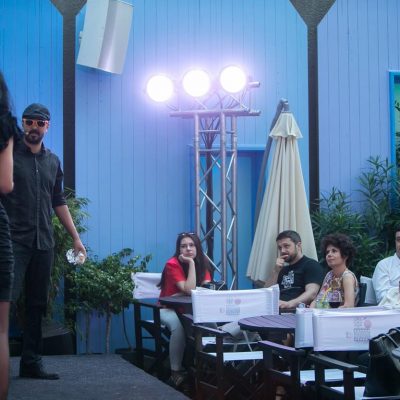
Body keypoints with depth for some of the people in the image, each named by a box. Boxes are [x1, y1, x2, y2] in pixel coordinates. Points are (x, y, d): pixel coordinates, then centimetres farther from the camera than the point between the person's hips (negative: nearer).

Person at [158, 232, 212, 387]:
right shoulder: (173, 264, -20)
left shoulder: (202, 262, -3)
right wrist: (191, 263, -29)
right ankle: (175, 371, -25)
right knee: (178, 325, -36)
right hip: (168, 309, -4)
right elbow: (189, 289, -29)